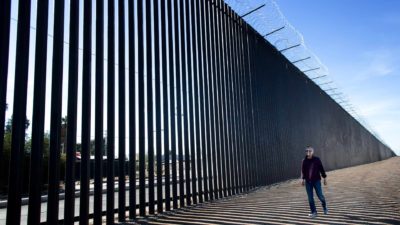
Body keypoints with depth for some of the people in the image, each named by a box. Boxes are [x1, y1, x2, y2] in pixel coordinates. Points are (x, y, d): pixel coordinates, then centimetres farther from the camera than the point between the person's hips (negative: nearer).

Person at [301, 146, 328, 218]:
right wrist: (302, 179, 2)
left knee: (320, 195, -2)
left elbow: (321, 169, 2)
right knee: (310, 198, 4)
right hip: (308, 182, 2)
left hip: (316, 180, -2)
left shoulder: (317, 160, -5)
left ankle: (324, 207, 29)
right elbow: (303, 171, 6)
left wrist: (324, 178, 4)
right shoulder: (304, 161, -2)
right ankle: (313, 212, 17)